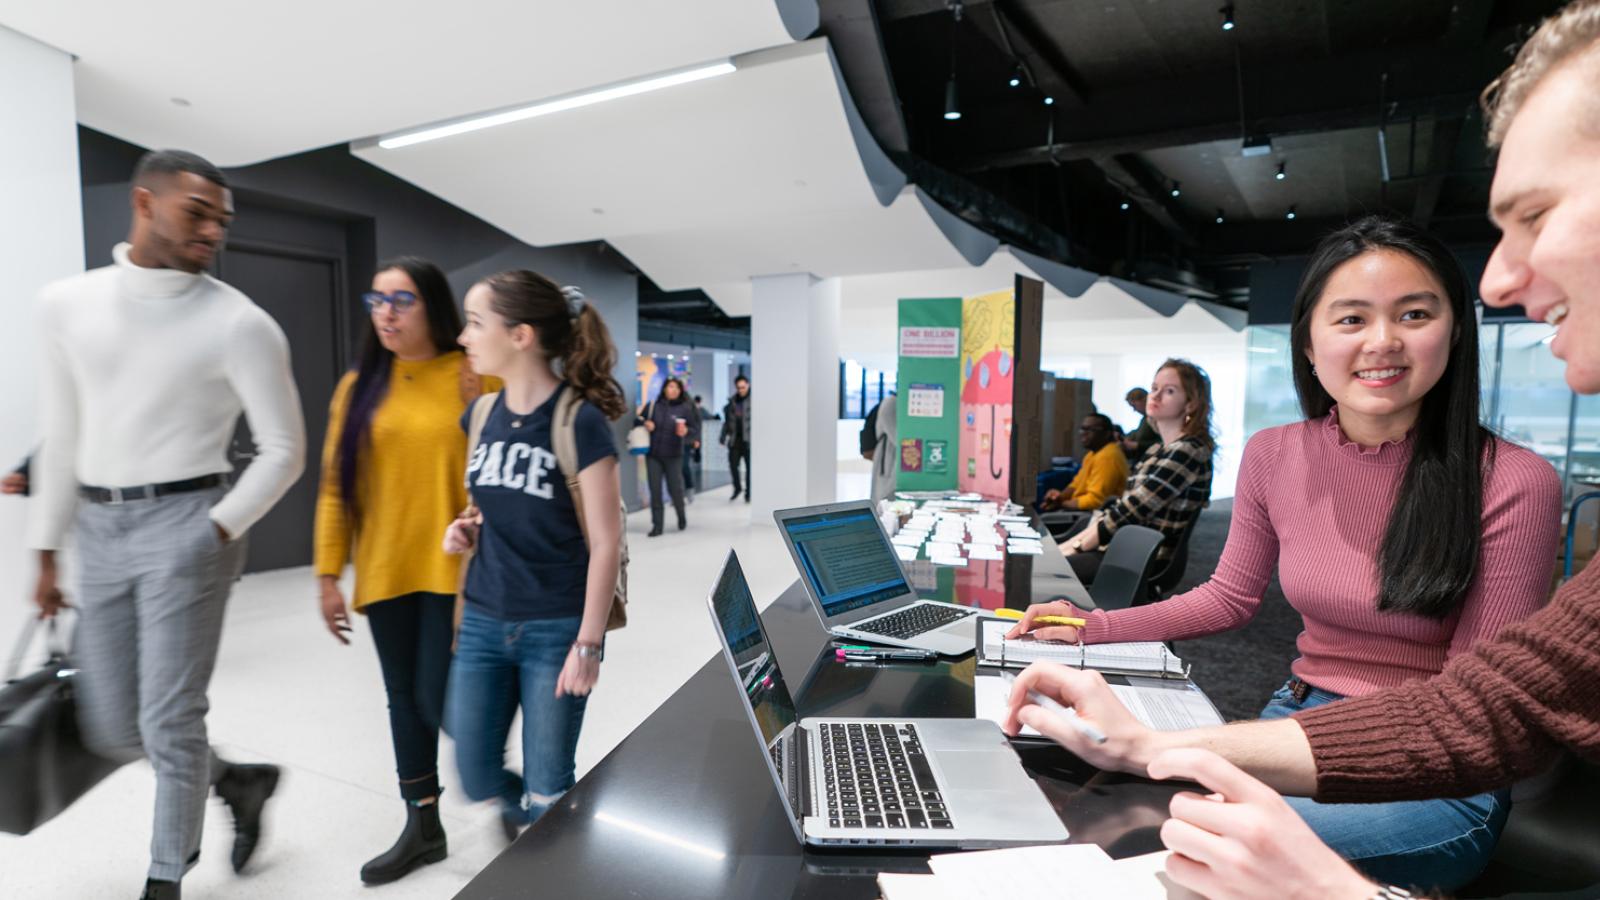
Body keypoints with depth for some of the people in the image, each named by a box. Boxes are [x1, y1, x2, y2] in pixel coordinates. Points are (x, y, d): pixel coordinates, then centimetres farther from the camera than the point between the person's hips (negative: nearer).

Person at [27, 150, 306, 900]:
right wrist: (45, 550, 14)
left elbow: (284, 450, -6)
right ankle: (241, 781, 37)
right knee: (110, 728, 13)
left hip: (183, 526, -5)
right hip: (99, 530, 6)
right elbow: (62, 438, 12)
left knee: (169, 722, 2)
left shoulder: (238, 323, -9)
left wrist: (217, 532, -11)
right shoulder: (66, 303, 7)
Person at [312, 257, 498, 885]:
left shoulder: (478, 379, -7)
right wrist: (329, 574, 5)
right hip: (384, 574, 5)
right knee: (405, 703, 15)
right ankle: (423, 827, 34)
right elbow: (335, 487, 7)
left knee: (441, 701, -2)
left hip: (456, 571, -5)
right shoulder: (358, 387, 6)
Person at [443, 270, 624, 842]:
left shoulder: (579, 420, -15)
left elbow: (605, 542, -14)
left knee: (546, 788, 8)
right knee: (477, 777, 15)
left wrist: (588, 645, -14)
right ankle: (524, 813, 45)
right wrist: (467, 529, -2)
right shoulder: (482, 415, 4)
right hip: (483, 623, 6)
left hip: (556, 630, -6)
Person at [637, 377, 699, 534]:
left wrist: (686, 431, -27)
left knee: (675, 489, 3)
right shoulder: (653, 406, 4)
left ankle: (681, 516, 32)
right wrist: (645, 423, -8)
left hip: (674, 456, -2)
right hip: (653, 456, 2)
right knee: (655, 491, 1)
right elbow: (637, 421, 15)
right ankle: (657, 525, 10)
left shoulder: (685, 408, -3)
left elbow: (696, 431, -5)